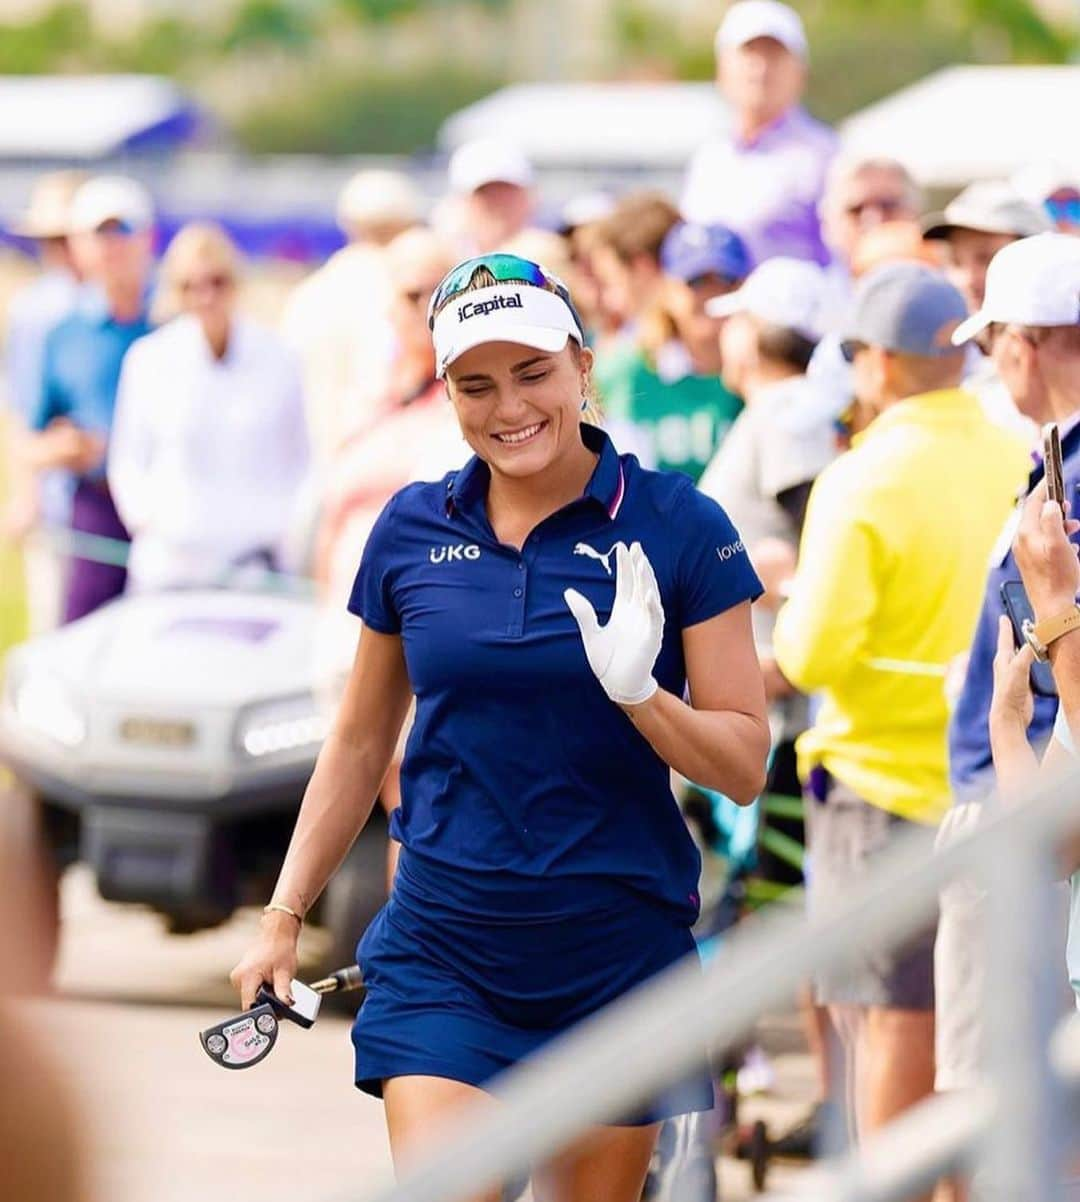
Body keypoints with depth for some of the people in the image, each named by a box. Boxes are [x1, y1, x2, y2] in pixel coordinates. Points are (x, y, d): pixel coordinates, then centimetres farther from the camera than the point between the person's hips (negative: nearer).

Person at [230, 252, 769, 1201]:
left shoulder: (676, 526, -5)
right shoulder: (411, 530, 4)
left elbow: (744, 764, -5)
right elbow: (360, 744, 17)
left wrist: (640, 695, -23)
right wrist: (285, 916, 16)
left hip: (618, 952, -1)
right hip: (443, 950, 1)